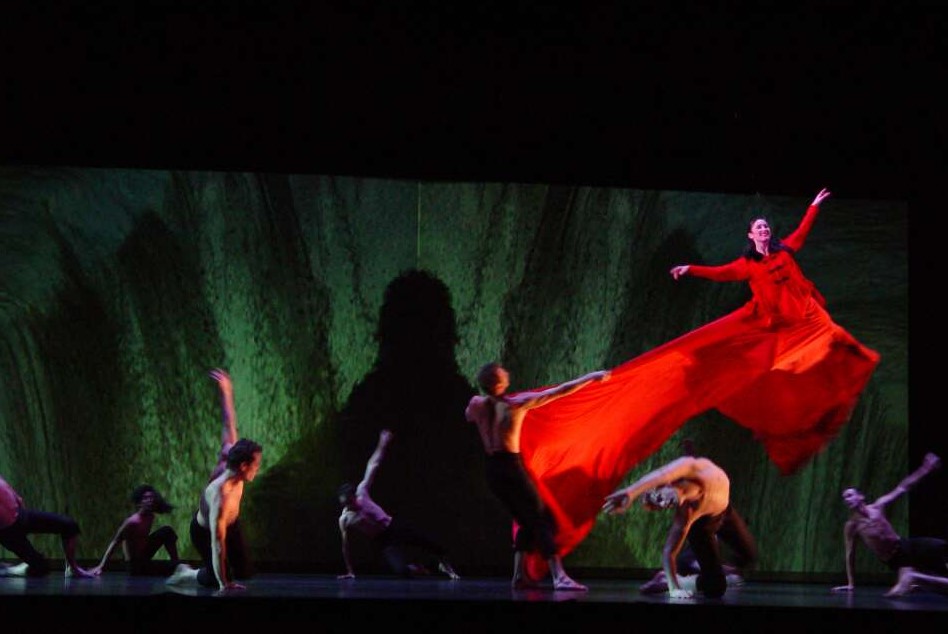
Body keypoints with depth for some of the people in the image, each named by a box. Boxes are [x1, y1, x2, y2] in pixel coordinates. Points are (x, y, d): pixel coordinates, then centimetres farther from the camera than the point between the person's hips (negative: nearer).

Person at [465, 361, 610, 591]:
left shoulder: (477, 404, 1)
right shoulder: (517, 403, -12)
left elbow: (469, 416, 28)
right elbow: (559, 392, -8)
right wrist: (591, 377, -2)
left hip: (492, 469, 7)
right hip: (511, 466, -6)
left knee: (526, 521, 18)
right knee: (540, 520, -7)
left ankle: (520, 574, 15)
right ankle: (559, 576, -19)